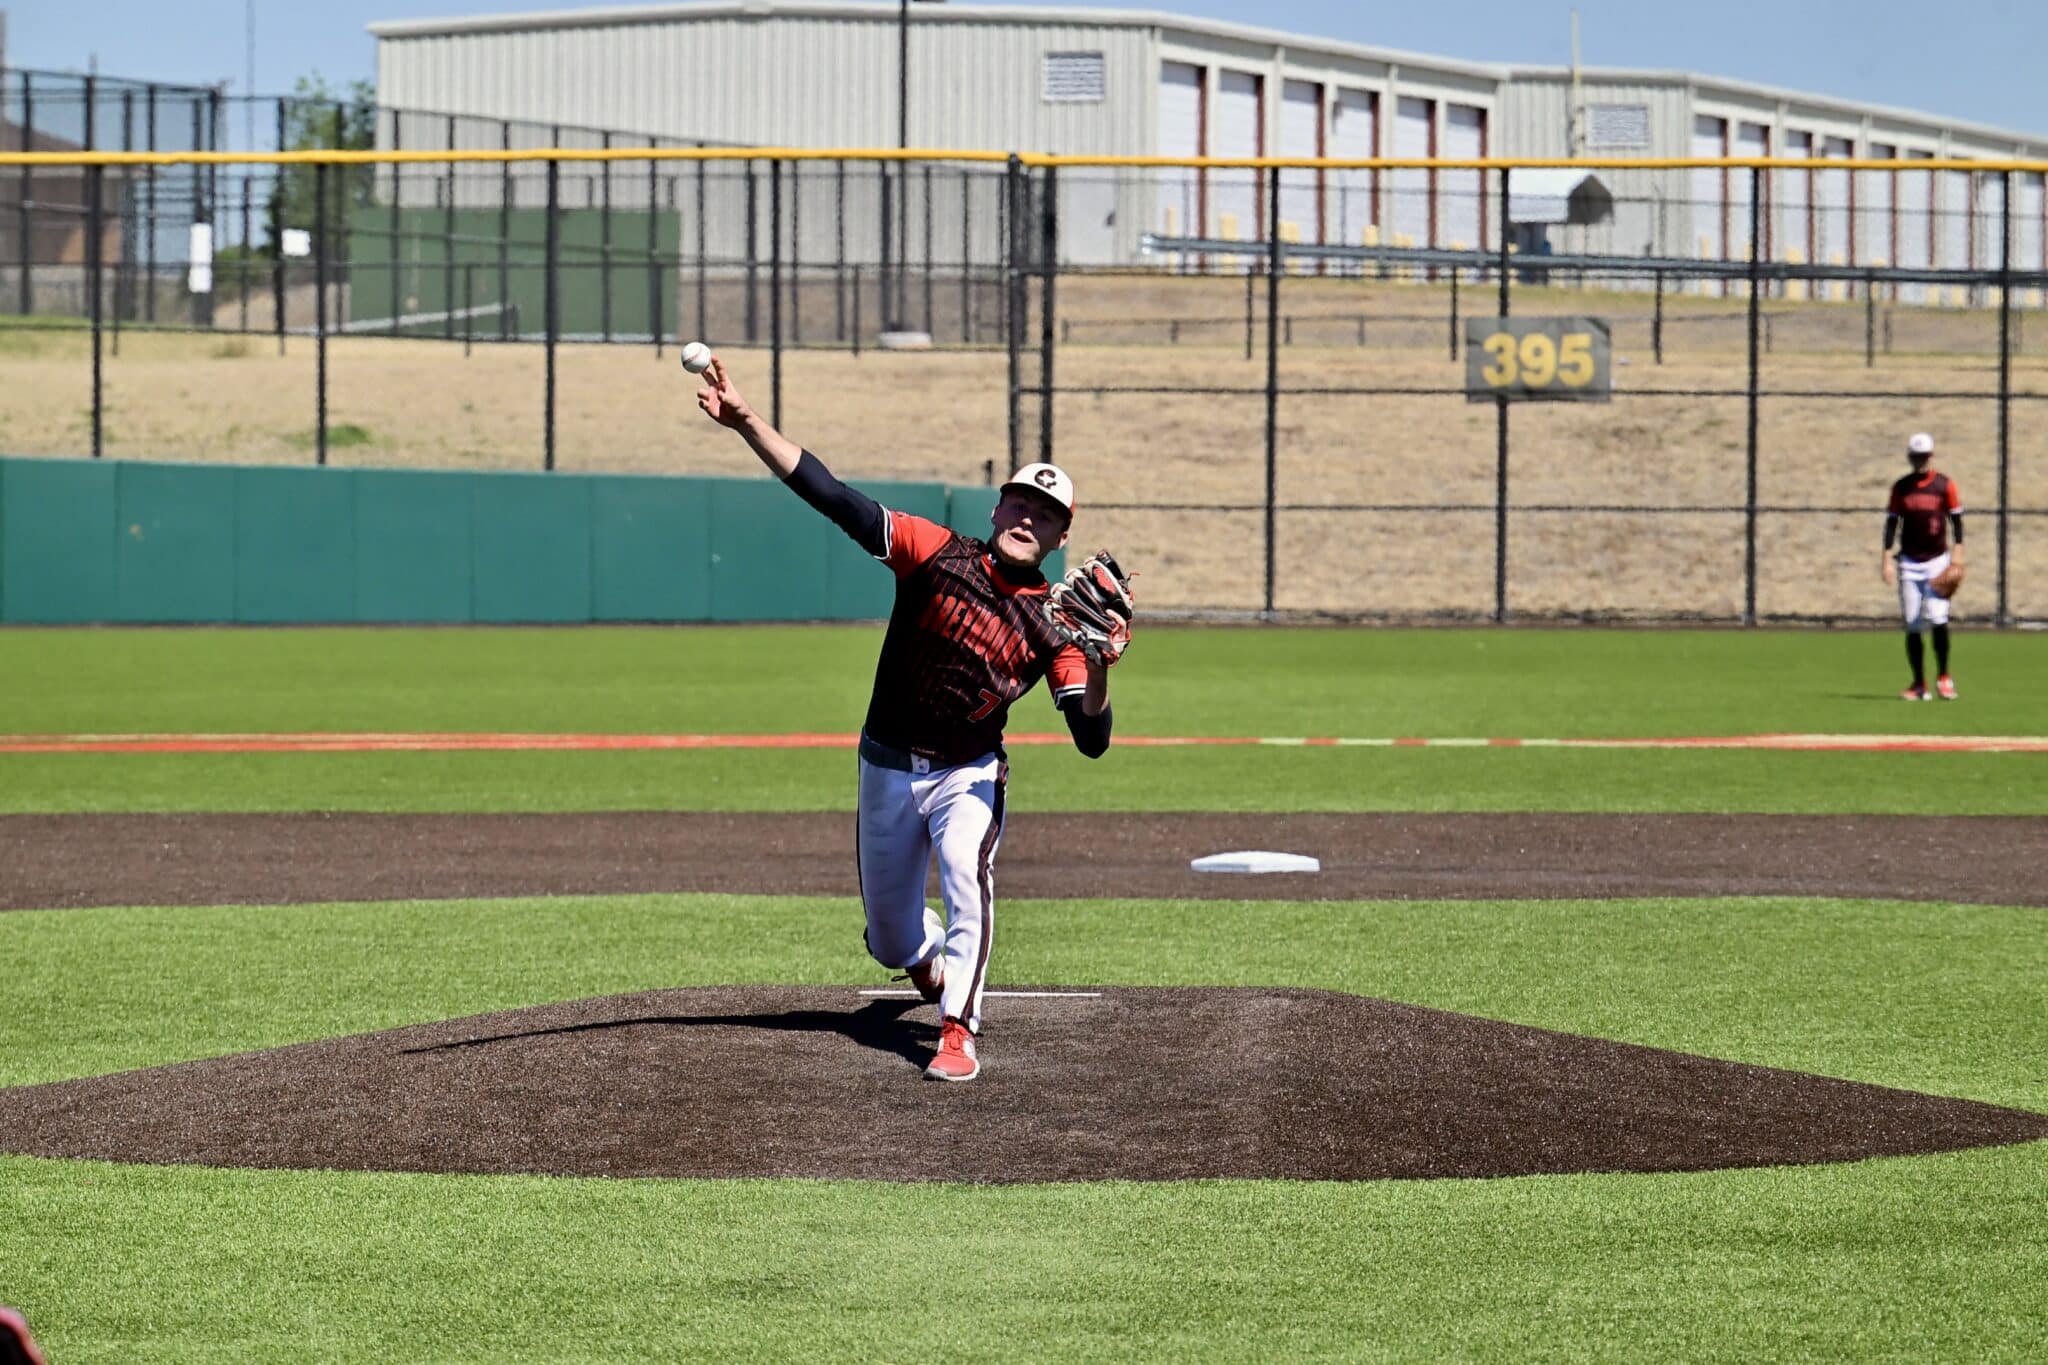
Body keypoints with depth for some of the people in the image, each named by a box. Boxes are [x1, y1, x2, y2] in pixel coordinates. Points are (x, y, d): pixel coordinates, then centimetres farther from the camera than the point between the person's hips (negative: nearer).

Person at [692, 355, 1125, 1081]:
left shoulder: (1053, 627, -10)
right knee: (891, 941, 11)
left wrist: (1100, 667, -35)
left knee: (966, 873, -32)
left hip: (969, 775, -1)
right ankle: (937, 970, 48)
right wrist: (746, 422, -29)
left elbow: (1092, 741, -15)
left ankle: (958, 1034, -27)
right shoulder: (936, 552, -10)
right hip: (888, 769, 2)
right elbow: (831, 495, -18)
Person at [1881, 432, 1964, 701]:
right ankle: (1919, 685, 6)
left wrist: (1958, 552, -5)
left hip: (1937, 560, -2)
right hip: (1909, 562, 2)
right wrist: (1886, 559, 0)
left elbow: (1956, 518, 5)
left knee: (1937, 618, -15)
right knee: (1912, 625, -1)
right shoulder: (1901, 487, 6)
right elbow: (1891, 522, 7)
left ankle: (1943, 676, 3)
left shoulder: (1944, 485, 2)